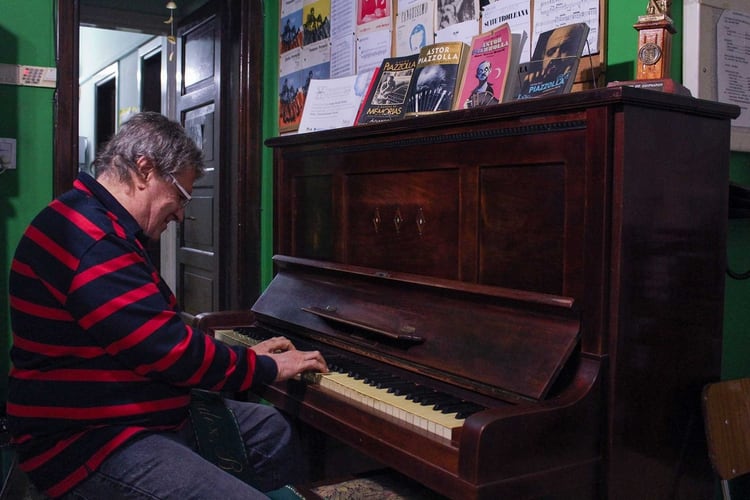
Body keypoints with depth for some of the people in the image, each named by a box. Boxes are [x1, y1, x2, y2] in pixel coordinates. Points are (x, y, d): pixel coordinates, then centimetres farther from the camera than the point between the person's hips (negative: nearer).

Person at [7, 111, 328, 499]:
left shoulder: (100, 228, 14)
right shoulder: (91, 241, -23)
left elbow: (159, 335, 18)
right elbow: (168, 350, -24)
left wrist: (246, 355, 12)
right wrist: (268, 367, -11)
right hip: (87, 441, -11)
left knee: (271, 427, 17)